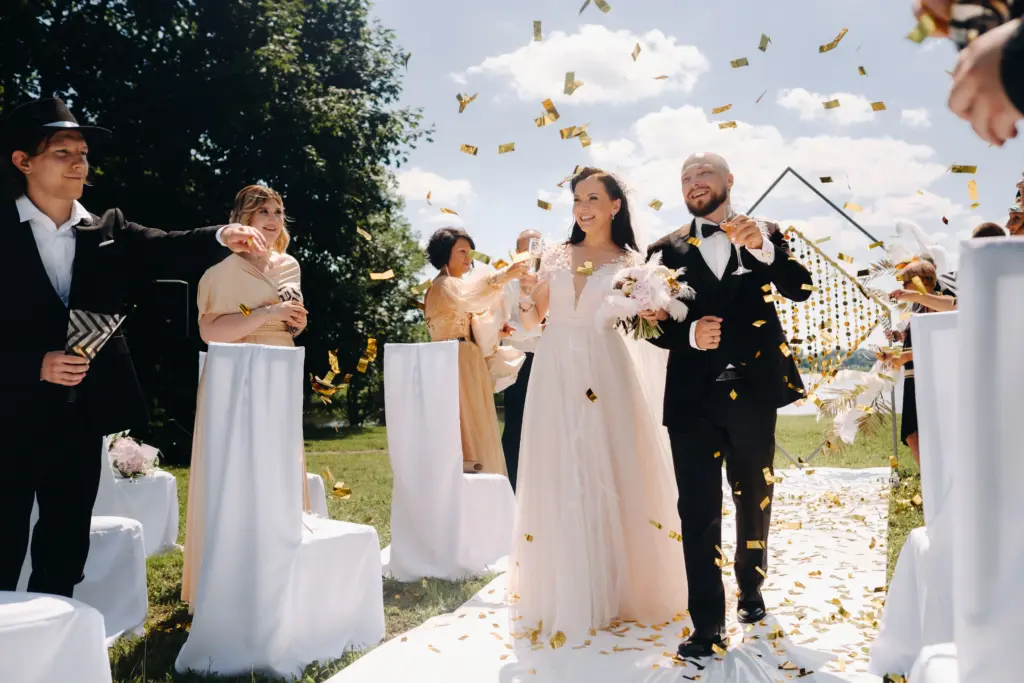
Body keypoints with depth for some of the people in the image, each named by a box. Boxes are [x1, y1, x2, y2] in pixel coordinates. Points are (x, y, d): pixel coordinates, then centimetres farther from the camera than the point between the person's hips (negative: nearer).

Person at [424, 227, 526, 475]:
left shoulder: (455, 285, 23)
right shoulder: (443, 285, -9)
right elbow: (467, 298, -33)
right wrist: (503, 276, -43)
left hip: (468, 366, 10)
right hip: (455, 366, -10)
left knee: (473, 433, 8)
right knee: (465, 434, -13)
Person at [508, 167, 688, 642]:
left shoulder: (630, 263, 6)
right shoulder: (556, 256, 12)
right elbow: (531, 320, 11)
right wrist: (522, 294, -8)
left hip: (604, 372, -2)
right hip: (555, 371, 2)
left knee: (611, 476, 0)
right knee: (558, 481, 1)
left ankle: (618, 591, 17)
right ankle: (564, 598, 11)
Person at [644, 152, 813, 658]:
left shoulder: (766, 235, 7)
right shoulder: (667, 249, 6)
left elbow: (800, 289, -7)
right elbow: (653, 325, 4)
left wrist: (762, 246, -21)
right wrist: (689, 335, -15)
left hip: (753, 391, 1)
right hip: (693, 395, -1)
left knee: (754, 500, 17)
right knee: (698, 510, -4)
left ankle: (751, 588, 39)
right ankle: (707, 623, 2)